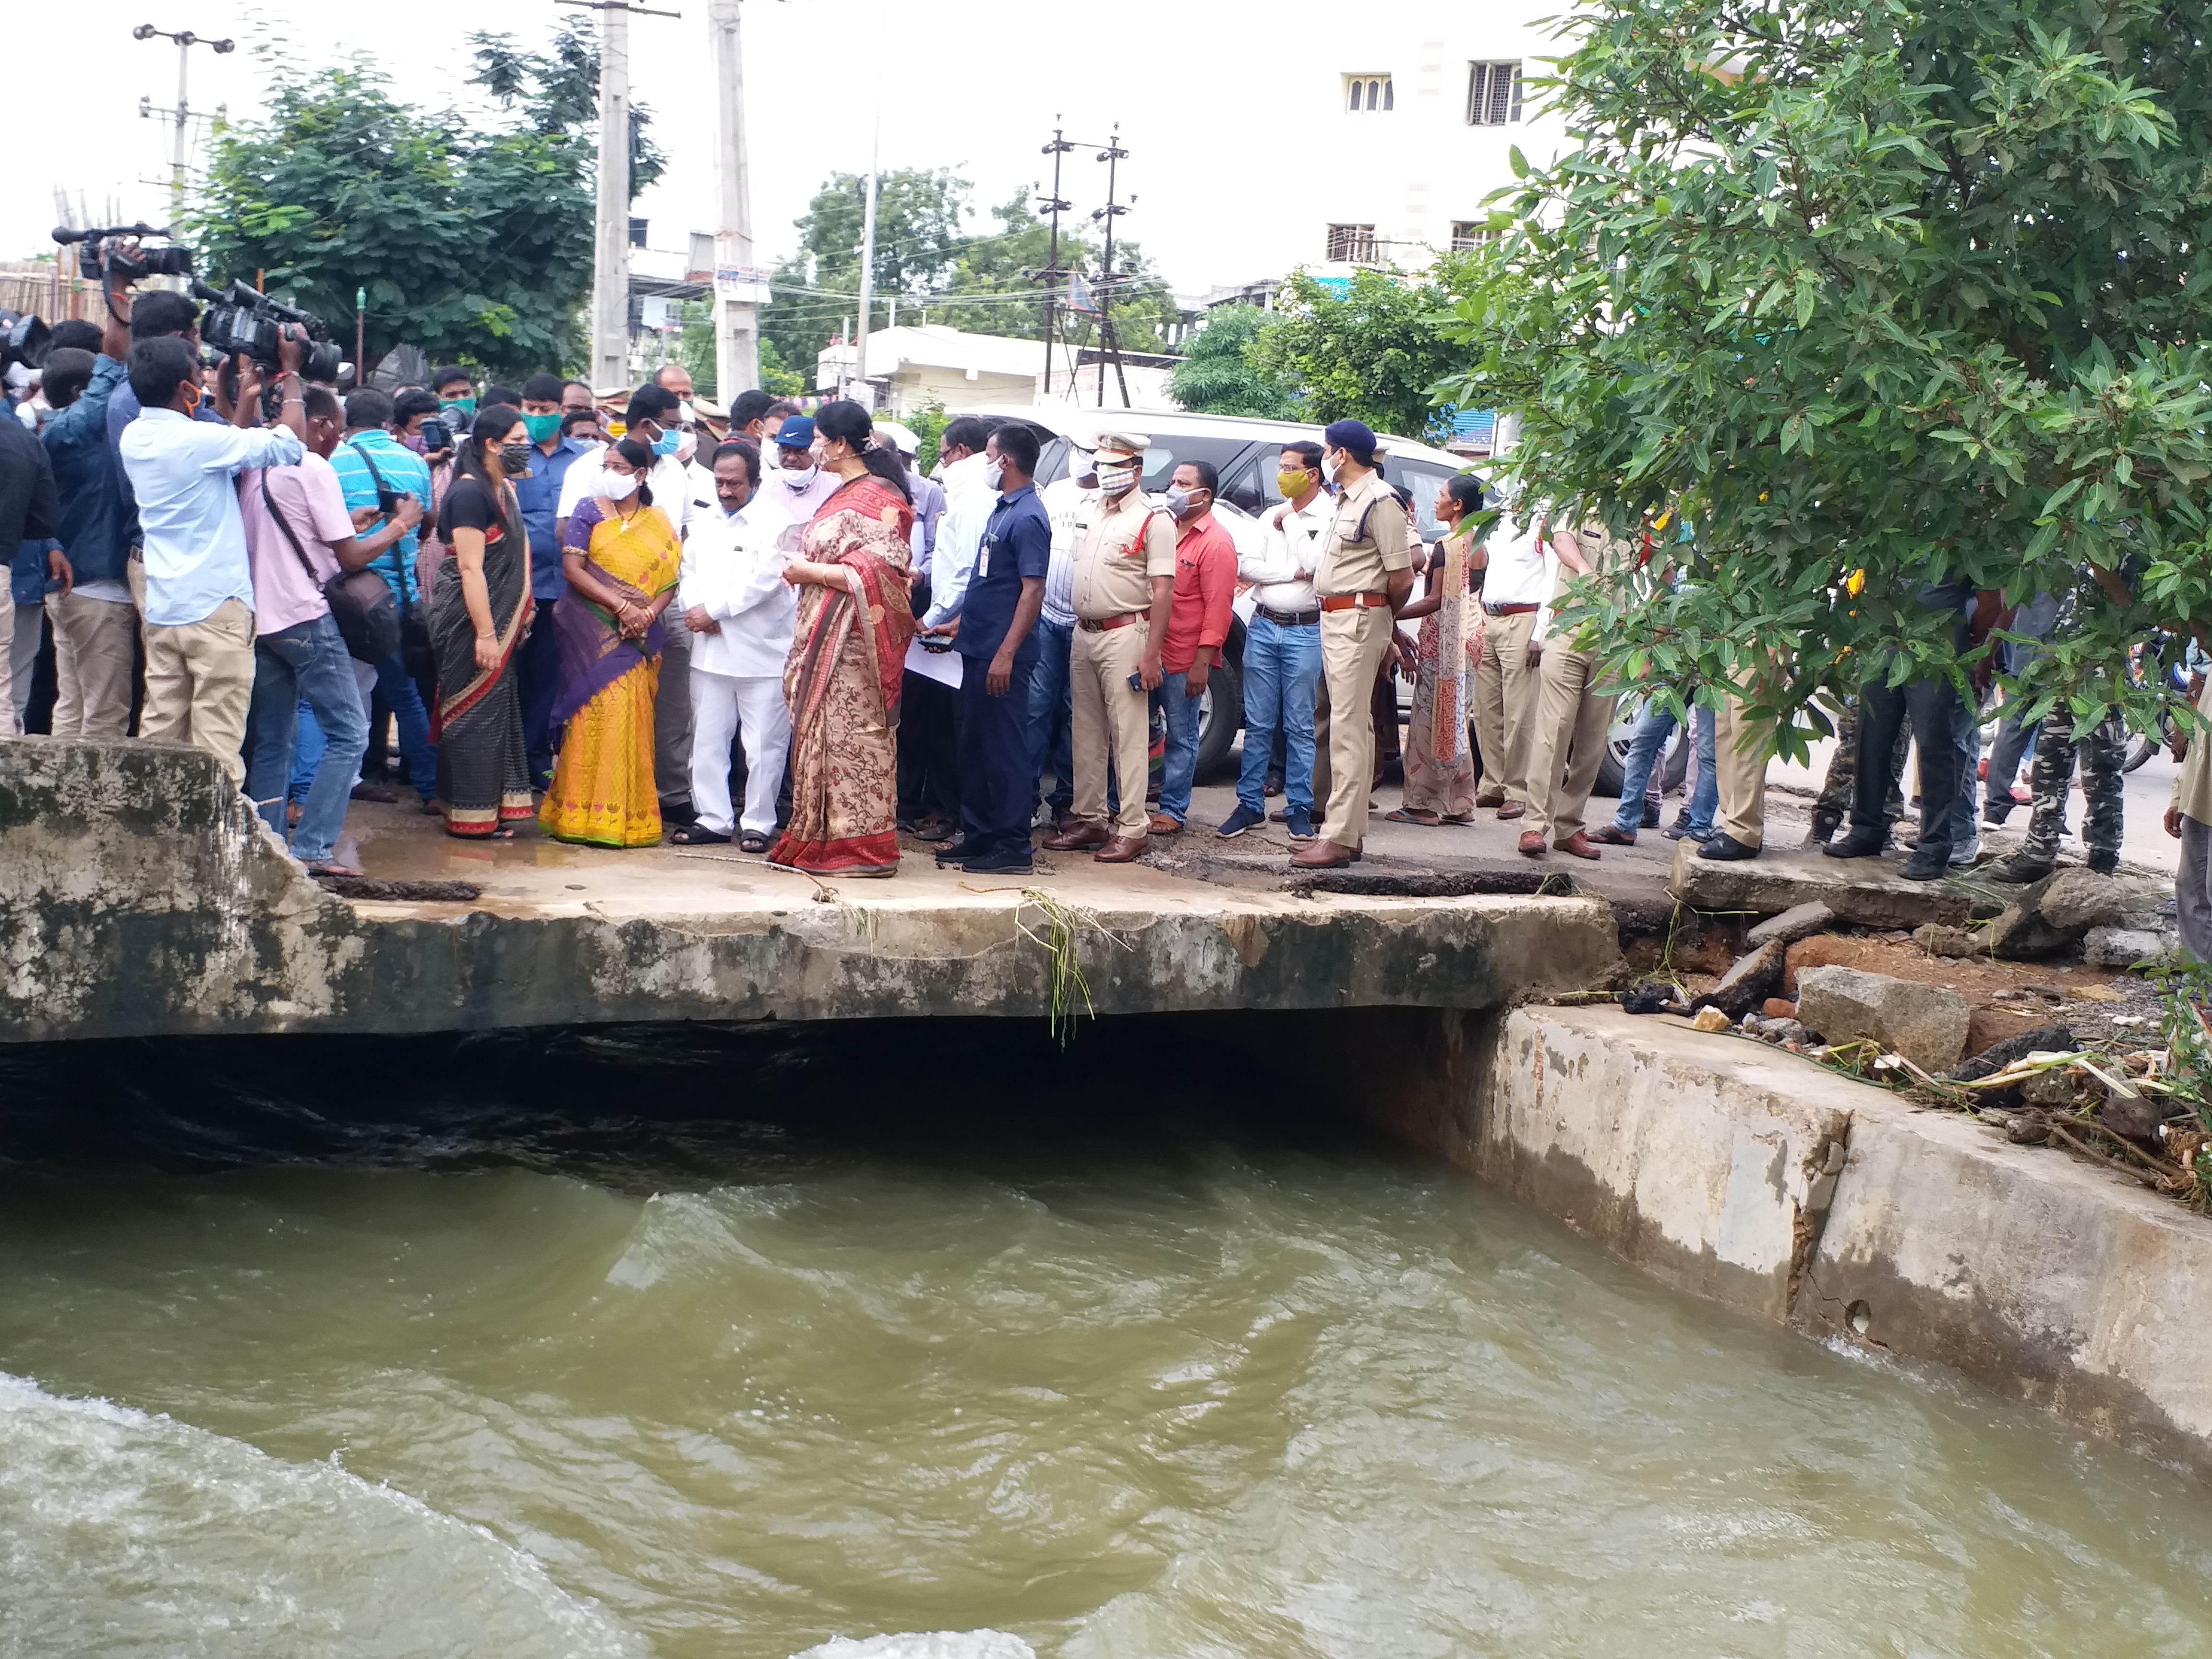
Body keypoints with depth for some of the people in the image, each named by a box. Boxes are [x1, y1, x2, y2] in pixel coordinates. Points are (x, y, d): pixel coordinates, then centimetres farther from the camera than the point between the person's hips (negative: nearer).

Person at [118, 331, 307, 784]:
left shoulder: (135, 437, 8)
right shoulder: (195, 439, -15)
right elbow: (288, 444, -10)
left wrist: (247, 400, 20)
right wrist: (290, 373, 1)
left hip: (162, 607, 8)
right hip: (215, 606, -8)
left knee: (160, 734, 8)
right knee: (217, 743, -5)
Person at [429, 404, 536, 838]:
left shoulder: (505, 491, 14)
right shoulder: (470, 492, -15)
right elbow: (470, 567, -20)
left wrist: (516, 622, 19)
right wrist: (485, 634, -23)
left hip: (498, 619, 9)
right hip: (469, 621, -9)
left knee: (500, 712, 12)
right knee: (473, 713, -3)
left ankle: (494, 808, 20)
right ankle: (472, 816, 3)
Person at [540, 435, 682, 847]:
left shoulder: (658, 524, 10)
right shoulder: (589, 512, 4)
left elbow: (670, 580, 5)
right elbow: (572, 570, -5)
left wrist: (647, 614, -14)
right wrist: (622, 607, -14)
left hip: (639, 639, 2)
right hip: (593, 631, -2)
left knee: (632, 722, 0)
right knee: (597, 716, -7)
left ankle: (627, 815, 6)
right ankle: (585, 816, -3)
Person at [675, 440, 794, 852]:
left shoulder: (775, 525, -6)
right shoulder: (703, 524, 16)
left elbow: (764, 581, -15)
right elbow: (688, 575, 16)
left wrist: (713, 610, -13)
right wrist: (694, 608, -6)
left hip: (763, 653, -6)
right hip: (710, 649, 6)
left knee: (764, 744, -1)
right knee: (707, 739, 9)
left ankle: (757, 823, 8)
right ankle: (713, 818, 18)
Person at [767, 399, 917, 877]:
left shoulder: (877, 499, -14)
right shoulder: (844, 493, 16)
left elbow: (875, 571, -21)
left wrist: (810, 572, -14)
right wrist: (806, 568, 9)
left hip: (853, 640, -10)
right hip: (824, 636, 10)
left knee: (852, 736, -6)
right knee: (820, 734, 11)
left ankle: (862, 847, -1)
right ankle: (820, 838, 17)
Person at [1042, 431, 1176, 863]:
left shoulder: (1153, 519, -8)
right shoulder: (1086, 512, 13)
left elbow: (1163, 591, -12)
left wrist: (1151, 654, -17)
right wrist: (1077, 629, 11)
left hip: (1124, 634, -7)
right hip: (1083, 633, 7)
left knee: (1128, 735, -6)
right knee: (1086, 734, 11)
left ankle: (1132, 829, -4)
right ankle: (1089, 820, 19)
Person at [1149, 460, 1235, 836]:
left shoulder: (1216, 543, -10)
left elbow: (1217, 608, -14)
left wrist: (1202, 663, -18)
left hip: (1184, 660, -7)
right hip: (1148, 652, 7)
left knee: (1181, 737, 3)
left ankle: (1172, 811, 10)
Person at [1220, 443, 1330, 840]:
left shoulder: (1331, 517, -4)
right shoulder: (1273, 515, 11)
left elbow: (1314, 564, -18)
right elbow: (1246, 567, 3)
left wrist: (1291, 522, -7)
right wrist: (1292, 573, -9)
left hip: (1305, 632, -4)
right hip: (1263, 627, 4)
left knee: (1299, 726, 2)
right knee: (1259, 724, 6)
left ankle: (1299, 808, 9)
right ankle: (1250, 804, 12)